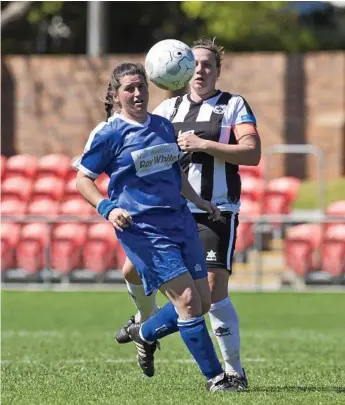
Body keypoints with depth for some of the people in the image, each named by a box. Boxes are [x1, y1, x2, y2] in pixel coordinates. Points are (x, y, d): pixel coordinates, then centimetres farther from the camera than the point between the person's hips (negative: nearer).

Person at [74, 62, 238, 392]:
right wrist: (107, 208, -16)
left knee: (202, 302, 3)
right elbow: (82, 180, -2)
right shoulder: (108, 134, -5)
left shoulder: (163, 126, 13)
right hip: (142, 229, -7)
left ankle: (145, 334, 30)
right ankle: (214, 377, -8)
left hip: (180, 221, 7)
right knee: (187, 299, -16)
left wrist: (199, 201, 26)